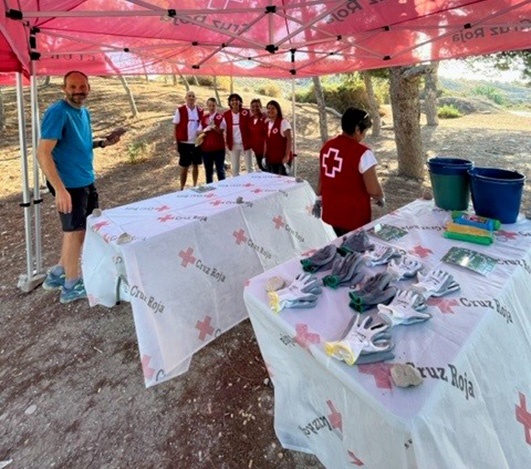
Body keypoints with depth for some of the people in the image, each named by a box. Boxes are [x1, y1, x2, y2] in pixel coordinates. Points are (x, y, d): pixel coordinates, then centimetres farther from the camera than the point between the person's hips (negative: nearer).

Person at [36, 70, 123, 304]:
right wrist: (59, 188, -31)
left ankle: (58, 274, 33)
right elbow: (43, 153, -24)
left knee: (83, 228, 18)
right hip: (69, 184, -9)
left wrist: (103, 142, 5)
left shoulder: (84, 112, 10)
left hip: (86, 181, 9)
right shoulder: (57, 112, -17)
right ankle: (71, 286, 20)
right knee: (75, 231, 2)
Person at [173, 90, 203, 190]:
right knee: (184, 167, 3)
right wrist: (177, 142, -7)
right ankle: (182, 188, 13)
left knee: (196, 165, 10)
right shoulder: (180, 110, -4)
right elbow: (175, 127, -3)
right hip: (184, 143, -3)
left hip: (197, 142, 3)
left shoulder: (200, 111, 5)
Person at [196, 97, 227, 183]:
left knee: (220, 169, 2)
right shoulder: (203, 118, 9)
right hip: (206, 147, 3)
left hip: (218, 147, -3)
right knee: (208, 170, 9)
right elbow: (198, 132, 7)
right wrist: (205, 130, -13)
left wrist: (214, 126, -25)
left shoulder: (220, 117, 1)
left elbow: (221, 130, -8)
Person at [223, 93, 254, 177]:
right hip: (233, 144, 2)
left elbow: (250, 127, -4)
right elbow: (225, 129, 7)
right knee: (235, 168, 10)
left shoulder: (246, 112, -5)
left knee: (249, 167, 6)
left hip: (245, 143, -2)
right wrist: (227, 142, 0)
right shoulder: (226, 114, 2)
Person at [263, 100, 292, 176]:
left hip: (282, 158, -6)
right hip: (270, 158, 7)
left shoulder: (283, 122, -9)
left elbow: (289, 140, -14)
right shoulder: (267, 123, 11)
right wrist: (264, 155, 12)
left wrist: (287, 155, -19)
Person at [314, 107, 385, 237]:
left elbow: (322, 178, 12)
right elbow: (373, 190, -20)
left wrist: (319, 200, 23)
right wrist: (381, 199, 1)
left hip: (331, 212, 7)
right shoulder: (362, 153, -19)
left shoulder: (327, 146, 1)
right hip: (354, 216, -6)